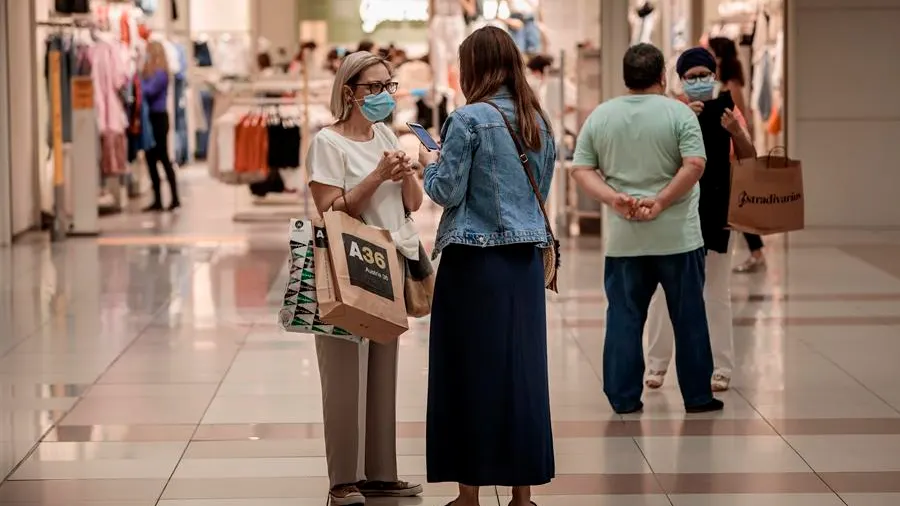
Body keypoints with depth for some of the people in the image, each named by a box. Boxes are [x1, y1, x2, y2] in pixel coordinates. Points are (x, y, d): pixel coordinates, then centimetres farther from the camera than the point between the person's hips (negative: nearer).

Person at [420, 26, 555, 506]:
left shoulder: (469, 119, -11)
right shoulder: (539, 122, 9)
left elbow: (446, 191, -9)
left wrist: (429, 163, 9)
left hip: (475, 261, -6)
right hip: (525, 259, 6)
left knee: (470, 370, 2)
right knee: (522, 368, 9)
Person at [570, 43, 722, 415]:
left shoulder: (600, 116, 5)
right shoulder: (679, 113, -5)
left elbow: (581, 169, 3)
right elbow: (694, 165, -15)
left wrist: (614, 199, -8)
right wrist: (660, 202, -12)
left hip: (623, 238, 3)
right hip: (677, 235, -2)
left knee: (624, 316, 8)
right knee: (688, 317, 7)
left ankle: (623, 398, 9)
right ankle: (697, 395, 13)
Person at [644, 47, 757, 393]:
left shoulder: (726, 108, 1)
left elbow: (750, 160, 1)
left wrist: (735, 130, -17)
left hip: (717, 211, 1)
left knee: (717, 292, 7)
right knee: (665, 289, 2)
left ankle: (721, 368, 14)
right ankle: (656, 364, 12)